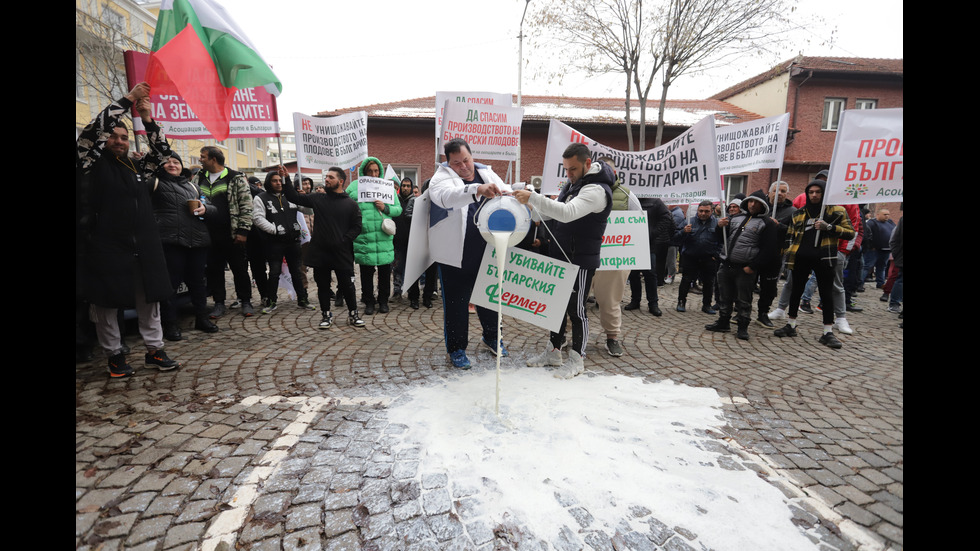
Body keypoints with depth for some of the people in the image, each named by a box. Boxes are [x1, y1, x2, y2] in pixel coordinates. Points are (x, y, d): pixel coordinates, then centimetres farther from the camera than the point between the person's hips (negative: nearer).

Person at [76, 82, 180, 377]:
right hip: (105, 248, -4)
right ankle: (115, 357, 17)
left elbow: (162, 151, 15)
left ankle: (154, 351, 17)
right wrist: (128, 99, -6)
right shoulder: (91, 164, 2)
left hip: (143, 248, 4)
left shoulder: (136, 166, 16)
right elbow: (93, 130, -10)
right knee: (105, 306, 4)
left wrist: (147, 119, 4)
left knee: (149, 300, 7)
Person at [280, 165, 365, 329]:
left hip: (342, 252, -2)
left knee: (347, 285, 4)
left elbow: (356, 227, 0)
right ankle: (326, 315, 24)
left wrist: (343, 240, -9)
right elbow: (294, 197, 11)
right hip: (320, 252, 2)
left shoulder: (351, 204, 1)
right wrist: (286, 178, 1)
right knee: (323, 286, 10)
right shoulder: (317, 199, 7)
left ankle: (353, 314, 19)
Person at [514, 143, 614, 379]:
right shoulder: (573, 183, 10)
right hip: (562, 256, 9)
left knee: (576, 308, 1)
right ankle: (554, 351, 30)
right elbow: (557, 211, 16)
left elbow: (567, 213, -36)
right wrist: (534, 204, -4)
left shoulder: (596, 190, -21)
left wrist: (533, 198, -40)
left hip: (581, 260, -9)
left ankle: (577, 359, 17)